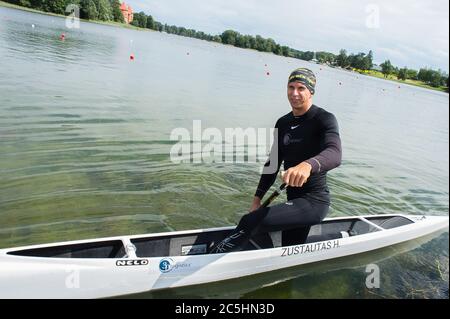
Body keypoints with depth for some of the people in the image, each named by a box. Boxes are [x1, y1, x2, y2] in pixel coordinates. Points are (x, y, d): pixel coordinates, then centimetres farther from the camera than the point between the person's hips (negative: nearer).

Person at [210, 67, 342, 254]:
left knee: (251, 223, -23)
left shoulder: (324, 119, -11)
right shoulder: (283, 123, 9)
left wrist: (308, 165, -52)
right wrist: (257, 198, 8)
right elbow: (273, 163, 14)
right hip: (294, 200, 8)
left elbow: (335, 154, -31)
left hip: (314, 202, -8)